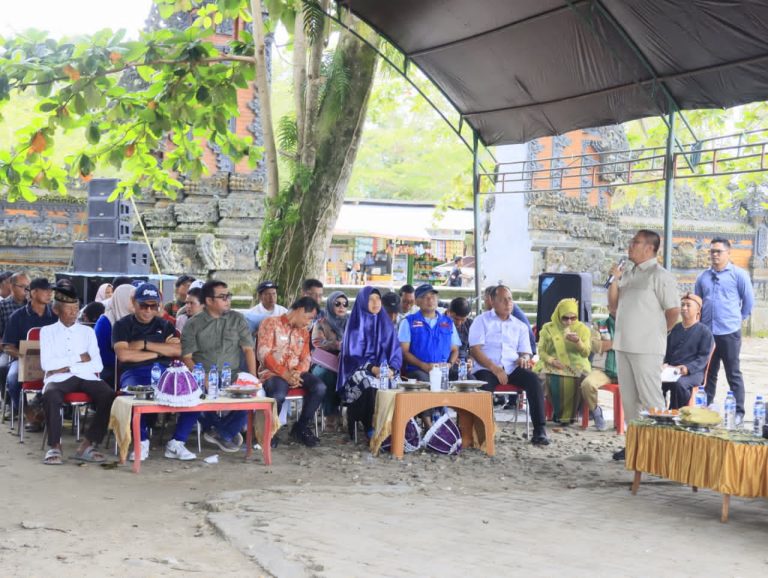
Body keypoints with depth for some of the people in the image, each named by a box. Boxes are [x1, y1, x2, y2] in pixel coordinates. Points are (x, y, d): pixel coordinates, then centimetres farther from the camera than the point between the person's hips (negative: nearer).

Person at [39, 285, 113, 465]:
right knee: (50, 395, -38)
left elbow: (97, 365, 5)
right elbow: (46, 364, -2)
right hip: (59, 378, -2)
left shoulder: (87, 331, 18)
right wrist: (78, 358, -1)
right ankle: (54, 447, -25)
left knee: (109, 396, -29)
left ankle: (87, 446, -23)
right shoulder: (47, 331, 14)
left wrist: (68, 367, -6)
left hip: (85, 377, 2)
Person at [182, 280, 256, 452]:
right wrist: (202, 378, -18)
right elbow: (186, 357, -1)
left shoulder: (237, 319, 11)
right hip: (203, 379, -2)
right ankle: (228, 433, -4)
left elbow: (248, 349, 7)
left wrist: (252, 378, -7)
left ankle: (219, 432, -3)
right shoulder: (193, 325, 6)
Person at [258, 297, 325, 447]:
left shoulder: (304, 331, 20)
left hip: (296, 373, 6)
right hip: (272, 372, -6)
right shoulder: (270, 323, 0)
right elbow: (264, 354, -10)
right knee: (278, 395, -38)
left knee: (319, 387, -24)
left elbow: (305, 358, 10)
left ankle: (300, 427, -4)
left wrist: (297, 373, -14)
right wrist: (284, 373, -21)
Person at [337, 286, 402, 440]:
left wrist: (391, 369, -16)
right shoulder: (356, 324, 2)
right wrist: (372, 368, -22)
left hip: (384, 371, 3)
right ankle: (371, 429, -30)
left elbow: (395, 352, 6)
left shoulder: (386, 325, 12)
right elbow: (352, 355, -6)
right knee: (369, 384, -36)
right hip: (359, 370, -3)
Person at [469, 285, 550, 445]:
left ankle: (539, 430, -29)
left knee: (533, 380, -27)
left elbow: (525, 352, 18)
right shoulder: (481, 321, 10)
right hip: (486, 368, -3)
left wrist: (524, 358, -9)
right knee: (484, 386, -37)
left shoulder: (520, 326, 22)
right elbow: (475, 350, -2)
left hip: (512, 368, 3)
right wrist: (495, 369, -15)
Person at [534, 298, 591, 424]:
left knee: (576, 378, -35)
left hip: (576, 365, 0)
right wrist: (551, 360, -15)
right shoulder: (548, 328, 8)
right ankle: (559, 414, -16)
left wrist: (578, 341, -19)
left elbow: (586, 353, 1)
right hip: (553, 366, 0)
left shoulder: (582, 329, 8)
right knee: (555, 380, -34)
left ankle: (570, 414, -19)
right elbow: (541, 350, 5)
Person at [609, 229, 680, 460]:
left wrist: (658, 333, 2)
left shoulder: (659, 275, -10)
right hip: (623, 344, 8)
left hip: (646, 347, -8)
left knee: (650, 397, -5)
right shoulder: (628, 273, 14)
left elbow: (673, 311, -11)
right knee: (628, 397, 12)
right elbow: (613, 304, 15)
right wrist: (615, 279, 2)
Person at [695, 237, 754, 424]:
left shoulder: (738, 274, -2)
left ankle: (738, 412, 6)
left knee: (733, 374, 1)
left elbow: (749, 300, 3)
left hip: (729, 333, -4)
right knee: (708, 374, 11)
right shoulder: (703, 277, 10)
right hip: (706, 333, 4)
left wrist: (739, 319, 10)